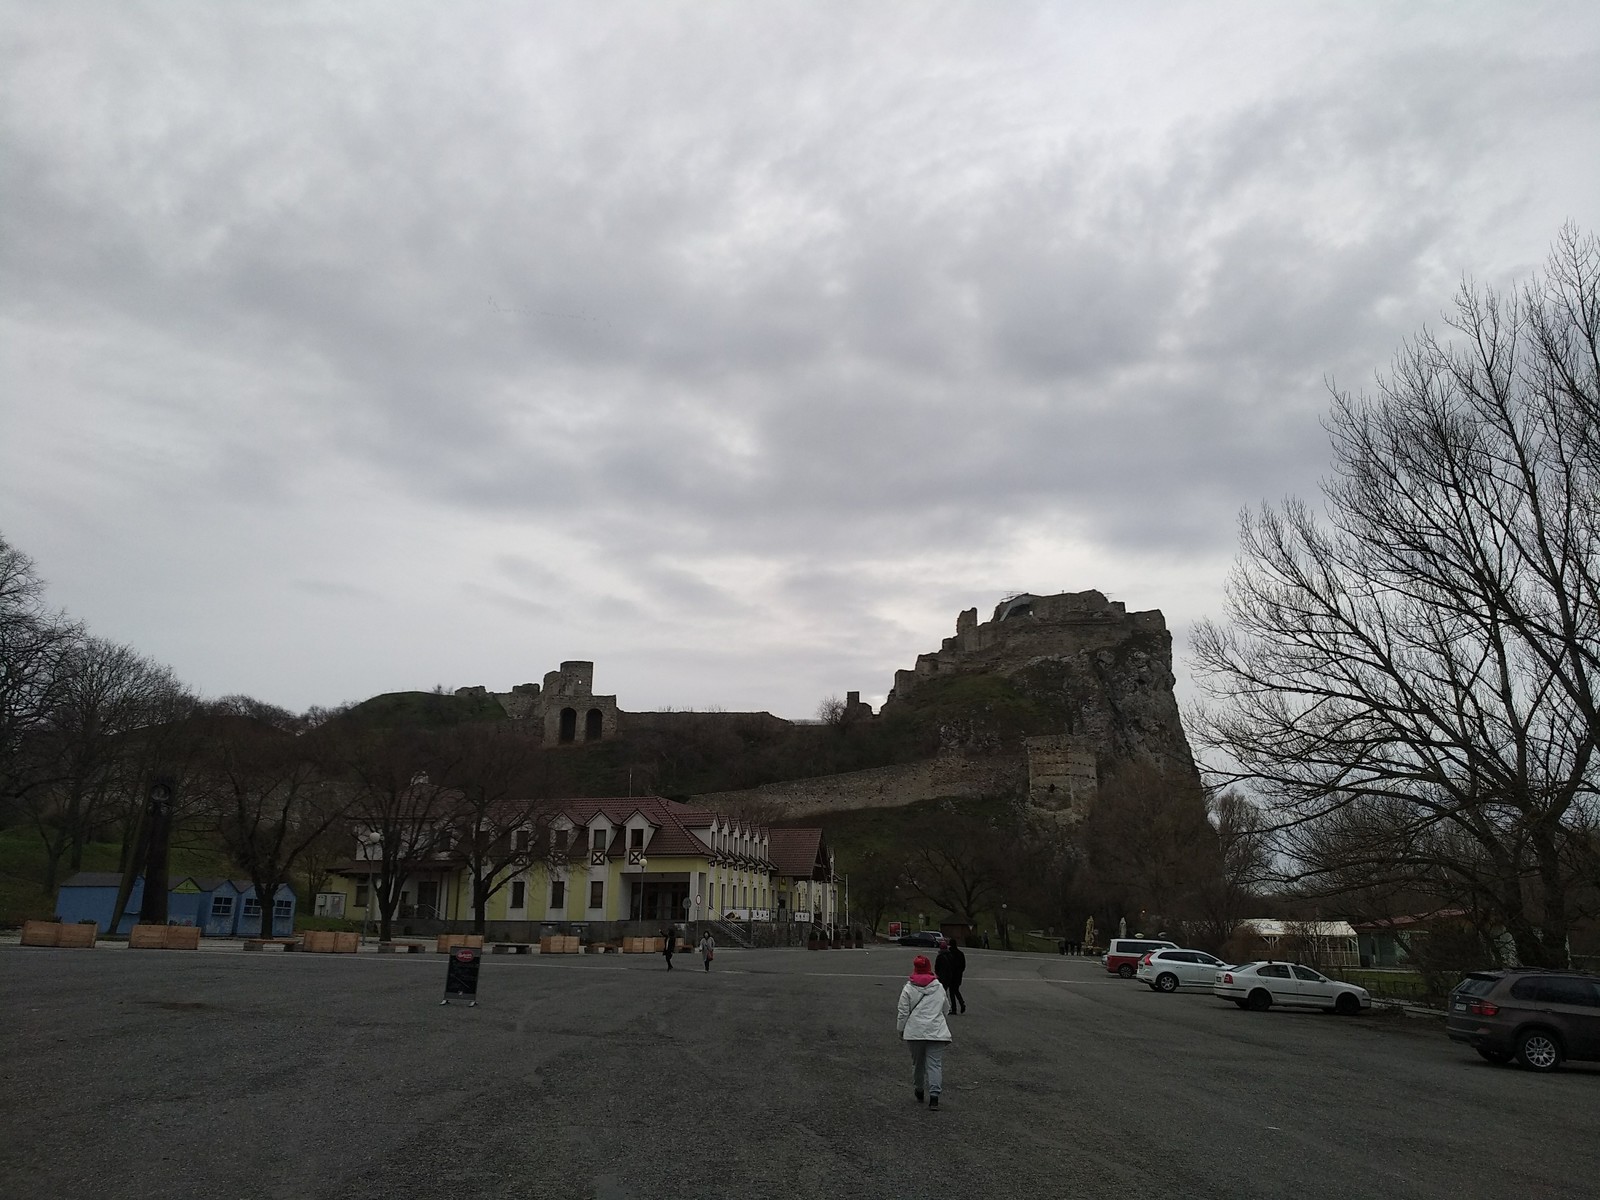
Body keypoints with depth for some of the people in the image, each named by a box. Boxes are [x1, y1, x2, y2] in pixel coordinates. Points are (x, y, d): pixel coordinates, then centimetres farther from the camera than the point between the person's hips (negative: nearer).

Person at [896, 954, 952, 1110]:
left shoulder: (908, 989, 0)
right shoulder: (939, 987, 8)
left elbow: (903, 1012, 0)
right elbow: (946, 1009, 21)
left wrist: (901, 1030, 12)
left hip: (915, 1032, 0)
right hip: (936, 1031, 0)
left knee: (917, 1063, 16)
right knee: (935, 1064, -2)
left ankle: (919, 1092, 29)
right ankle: (934, 1095, -13)